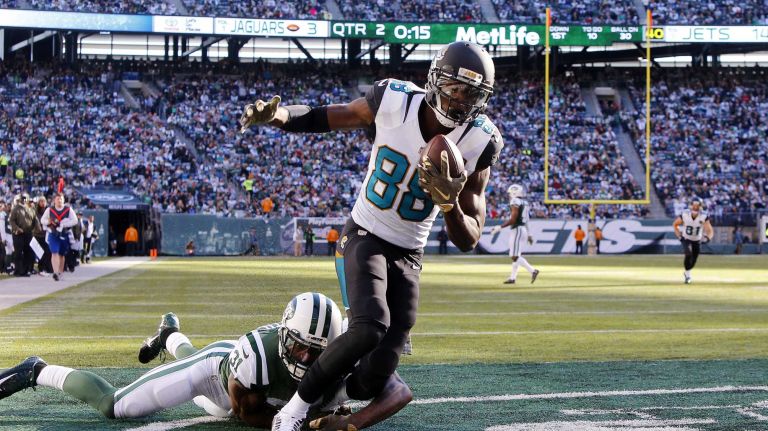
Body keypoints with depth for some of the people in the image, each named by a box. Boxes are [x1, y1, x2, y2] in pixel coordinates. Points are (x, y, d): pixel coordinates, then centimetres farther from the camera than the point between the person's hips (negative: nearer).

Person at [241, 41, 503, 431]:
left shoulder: (478, 144, -13)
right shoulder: (392, 102, -16)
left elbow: (469, 241, -9)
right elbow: (319, 118, -2)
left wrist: (448, 203, -31)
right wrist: (275, 115, -24)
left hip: (408, 256, 3)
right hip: (365, 237, -3)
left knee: (374, 380, -7)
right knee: (370, 328, -32)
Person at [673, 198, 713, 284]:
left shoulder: (704, 216, -22)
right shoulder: (685, 215, -21)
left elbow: (710, 231, -21)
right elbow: (675, 224, -3)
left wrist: (707, 238, -41)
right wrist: (679, 236, -10)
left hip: (697, 241, 2)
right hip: (686, 239, -2)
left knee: (693, 261, 9)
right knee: (689, 254, -28)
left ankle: (686, 273, 43)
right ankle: (687, 275, -11)